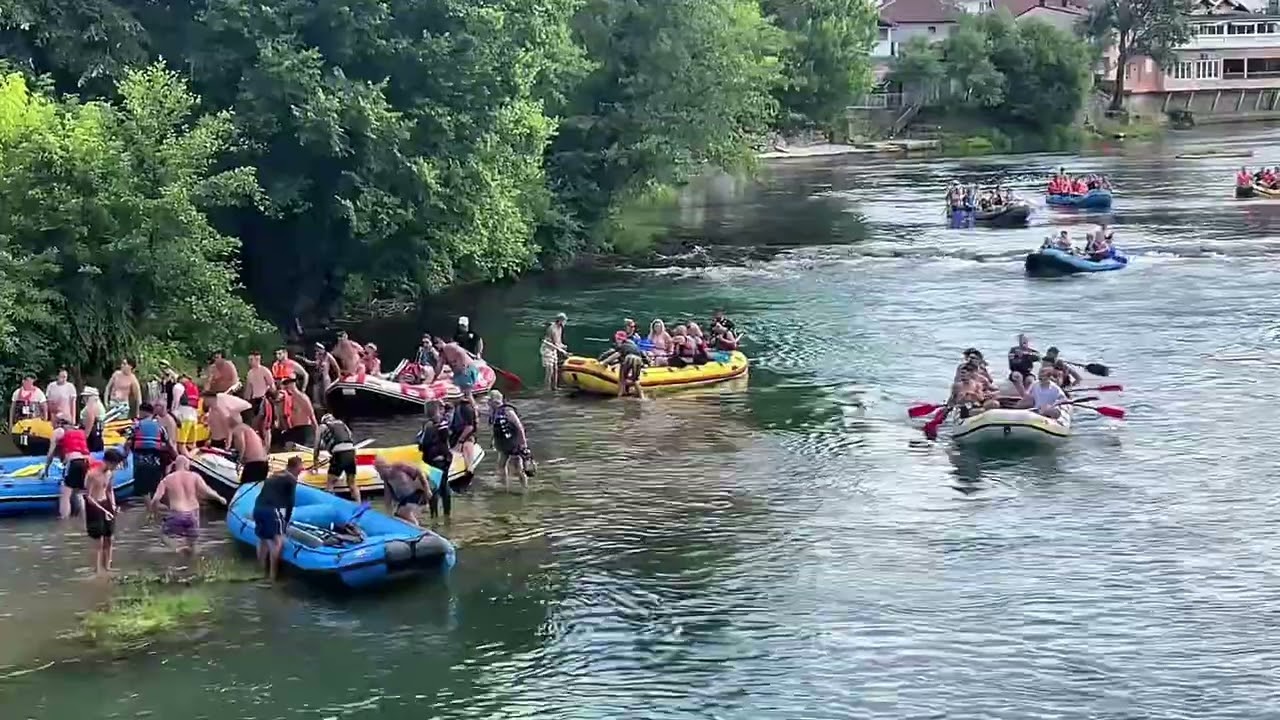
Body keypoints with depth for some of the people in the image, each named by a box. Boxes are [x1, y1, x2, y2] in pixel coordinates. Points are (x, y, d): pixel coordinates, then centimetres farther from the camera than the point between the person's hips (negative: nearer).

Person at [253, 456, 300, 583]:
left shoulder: (274, 477, 28)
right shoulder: (291, 480, 6)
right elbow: (290, 502, 3)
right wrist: (287, 520, 13)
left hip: (258, 507, 8)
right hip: (271, 510, -8)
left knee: (262, 540, 21)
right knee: (277, 541, -5)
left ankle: (263, 572, 29)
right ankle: (272, 576, -9)